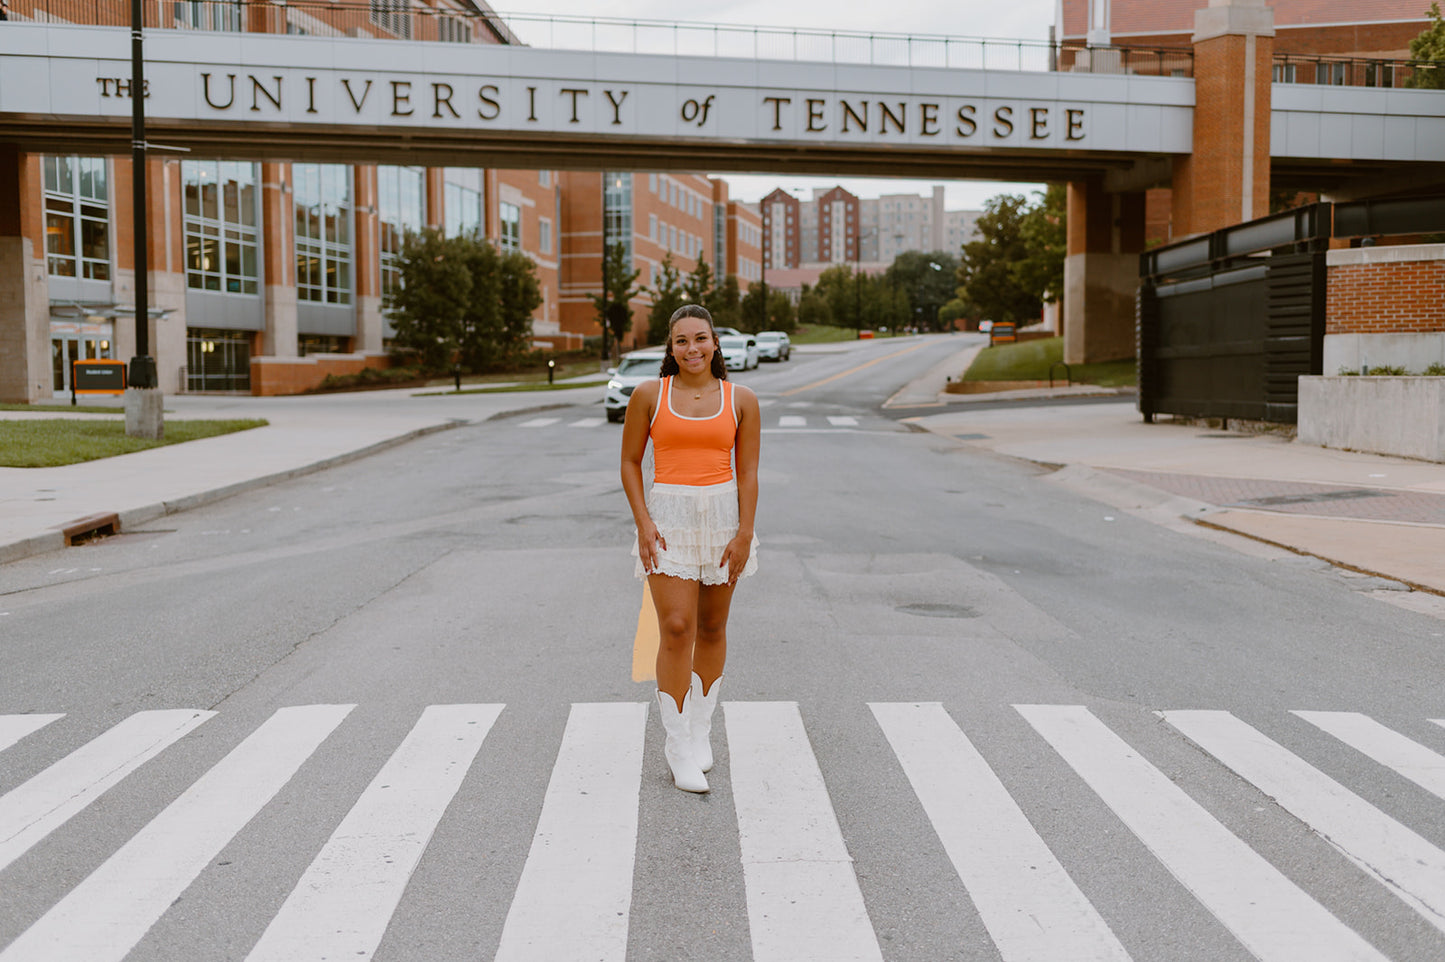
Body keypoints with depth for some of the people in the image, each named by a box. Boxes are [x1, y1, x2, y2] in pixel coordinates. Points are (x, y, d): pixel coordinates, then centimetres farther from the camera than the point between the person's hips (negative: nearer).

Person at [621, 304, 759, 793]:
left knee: (712, 628, 10)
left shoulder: (741, 400, 3)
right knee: (676, 628, -11)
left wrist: (744, 534, -6)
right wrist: (643, 523, -6)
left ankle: (700, 731, 27)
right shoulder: (649, 395, 1)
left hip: (723, 515, 2)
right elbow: (630, 462, 5)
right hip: (669, 518, -2)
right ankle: (678, 749, -2)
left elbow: (748, 473, 2)